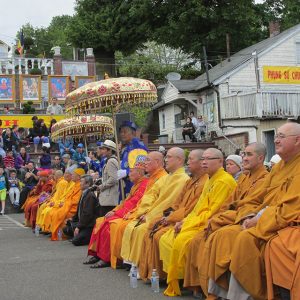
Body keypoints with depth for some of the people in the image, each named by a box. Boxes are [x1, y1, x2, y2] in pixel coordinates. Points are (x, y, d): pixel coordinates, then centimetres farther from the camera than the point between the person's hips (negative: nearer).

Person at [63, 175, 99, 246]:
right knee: (65, 229, 8)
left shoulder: (90, 195, -19)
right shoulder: (84, 194, 11)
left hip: (89, 226, -10)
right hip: (82, 222, 10)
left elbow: (87, 214, -22)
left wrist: (78, 227, -20)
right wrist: (72, 220, 10)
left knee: (75, 241, -19)